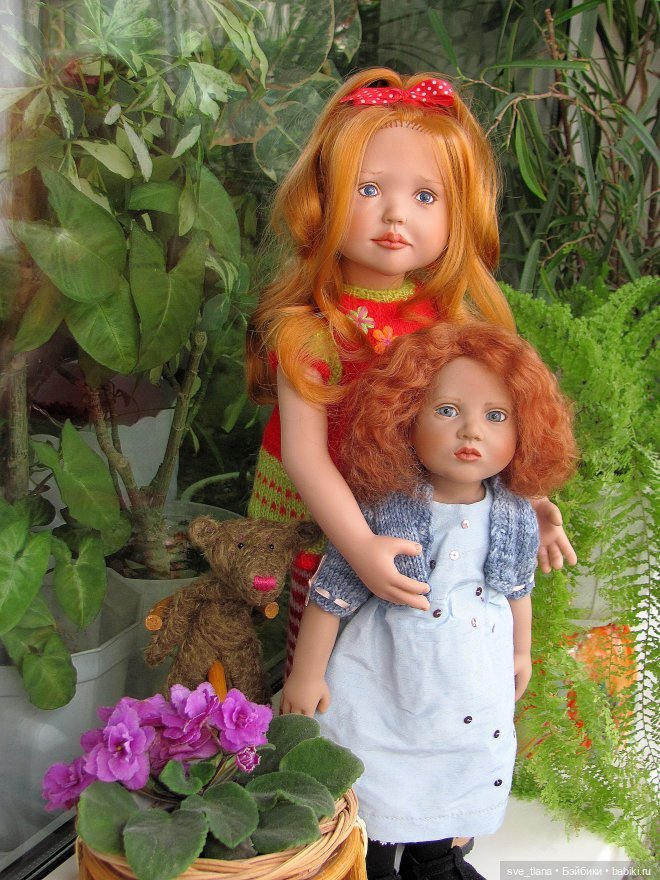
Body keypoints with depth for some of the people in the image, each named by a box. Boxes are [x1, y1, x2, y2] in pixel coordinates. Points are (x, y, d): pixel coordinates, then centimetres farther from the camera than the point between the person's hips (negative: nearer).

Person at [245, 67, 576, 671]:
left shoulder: (448, 314, -4)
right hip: (324, 531, -4)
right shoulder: (310, 328, -20)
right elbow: (304, 454, -23)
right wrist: (360, 546, -31)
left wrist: (525, 498, -3)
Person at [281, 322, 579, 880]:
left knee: (464, 772, 22)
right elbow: (331, 594, -14)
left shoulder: (515, 517, -10)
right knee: (374, 791, 12)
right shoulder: (385, 510, -23)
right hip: (385, 685, -4)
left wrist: (521, 652, 21)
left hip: (476, 686, 4)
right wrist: (307, 674, -9)